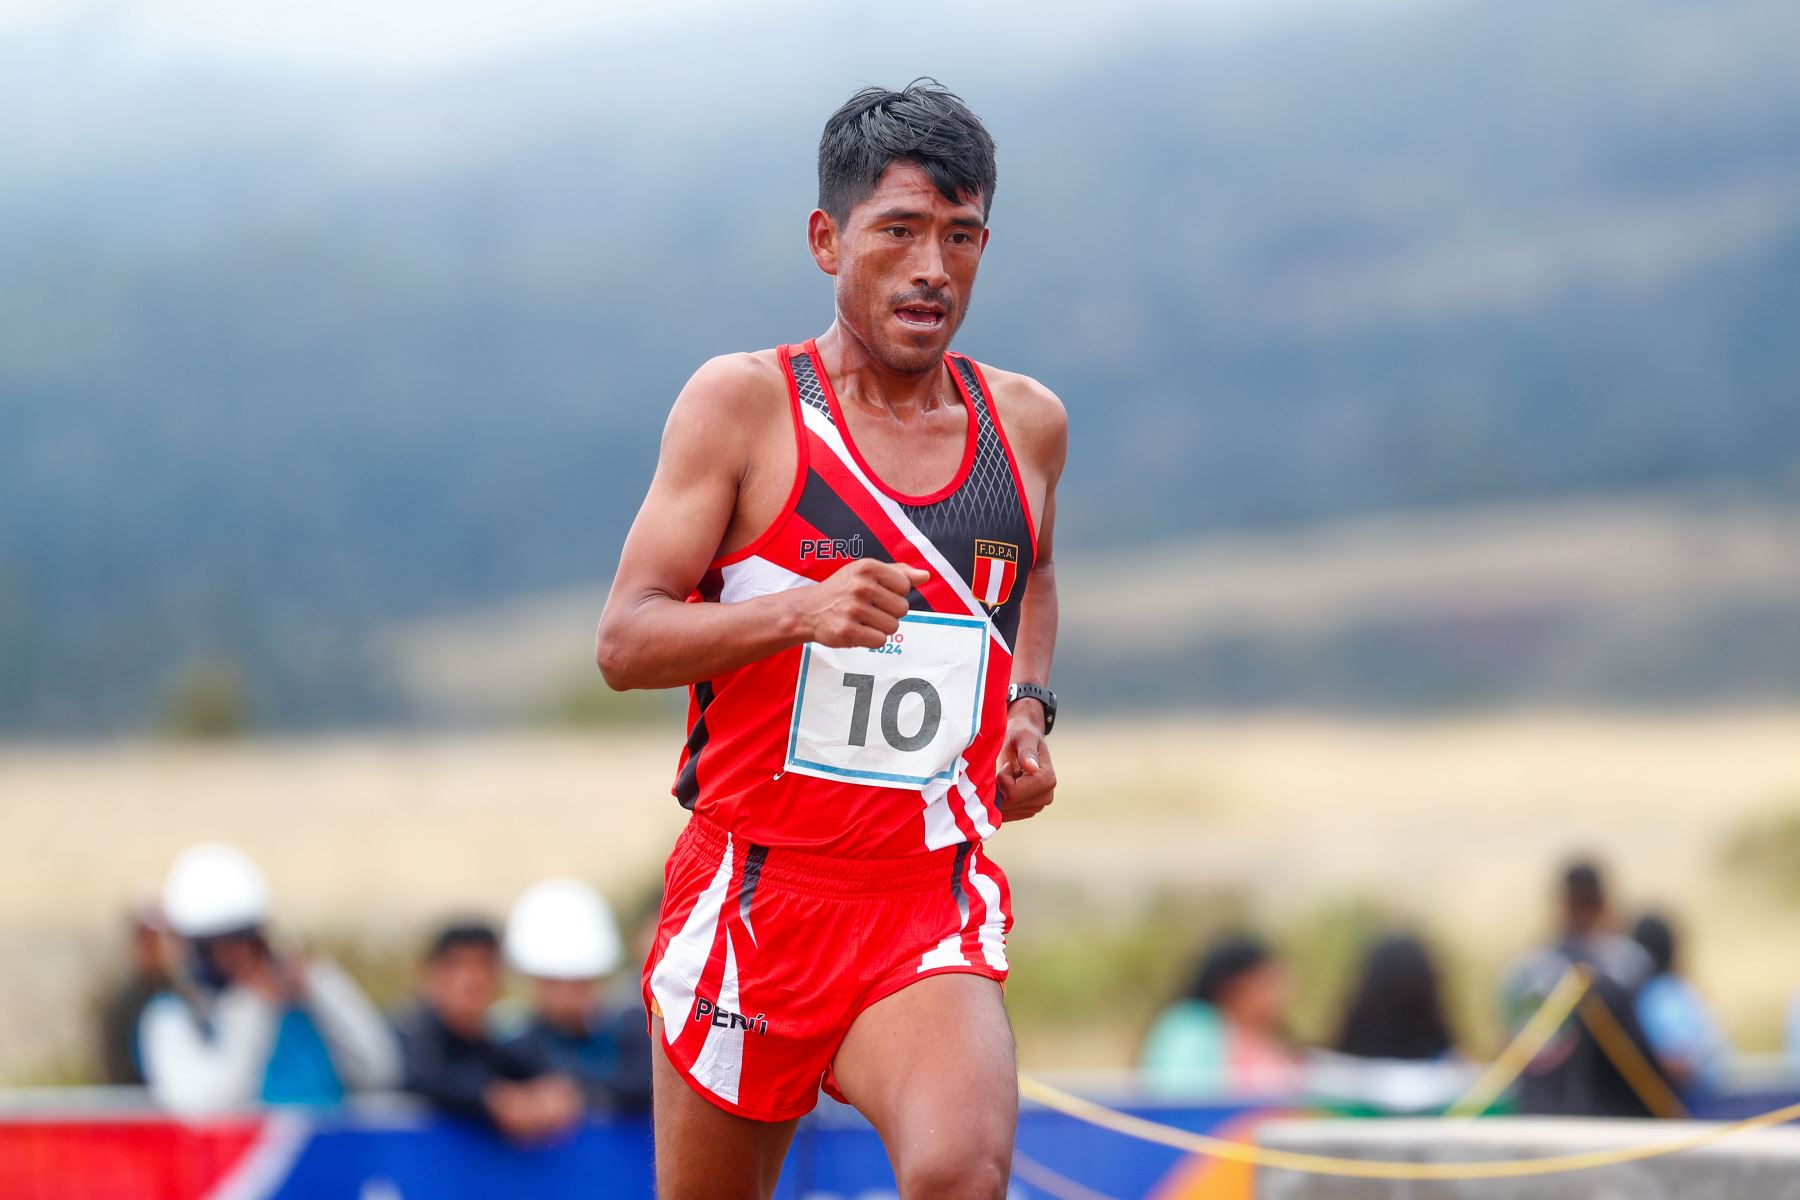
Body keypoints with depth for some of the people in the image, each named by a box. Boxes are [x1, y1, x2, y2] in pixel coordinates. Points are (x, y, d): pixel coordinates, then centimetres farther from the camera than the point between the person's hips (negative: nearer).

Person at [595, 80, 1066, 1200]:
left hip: (930, 912, 1)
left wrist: (1029, 707, 11)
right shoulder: (744, 403, -4)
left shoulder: (1026, 423, 8)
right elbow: (624, 638, -9)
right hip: (752, 887, -1)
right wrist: (799, 612, -26)